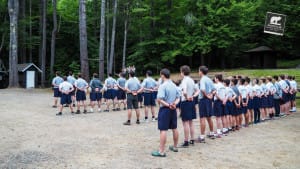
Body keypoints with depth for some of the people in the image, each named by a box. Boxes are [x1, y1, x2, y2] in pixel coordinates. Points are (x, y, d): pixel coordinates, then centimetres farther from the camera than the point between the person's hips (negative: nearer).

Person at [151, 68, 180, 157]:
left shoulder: (163, 86, -14)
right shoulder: (174, 85, 10)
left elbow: (159, 99, -24)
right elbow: (178, 97, 11)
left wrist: (168, 105, -17)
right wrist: (174, 103, -6)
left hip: (165, 109, -8)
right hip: (173, 109, 8)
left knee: (163, 130, -8)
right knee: (174, 128, 17)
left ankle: (161, 151, -7)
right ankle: (175, 147, 32)